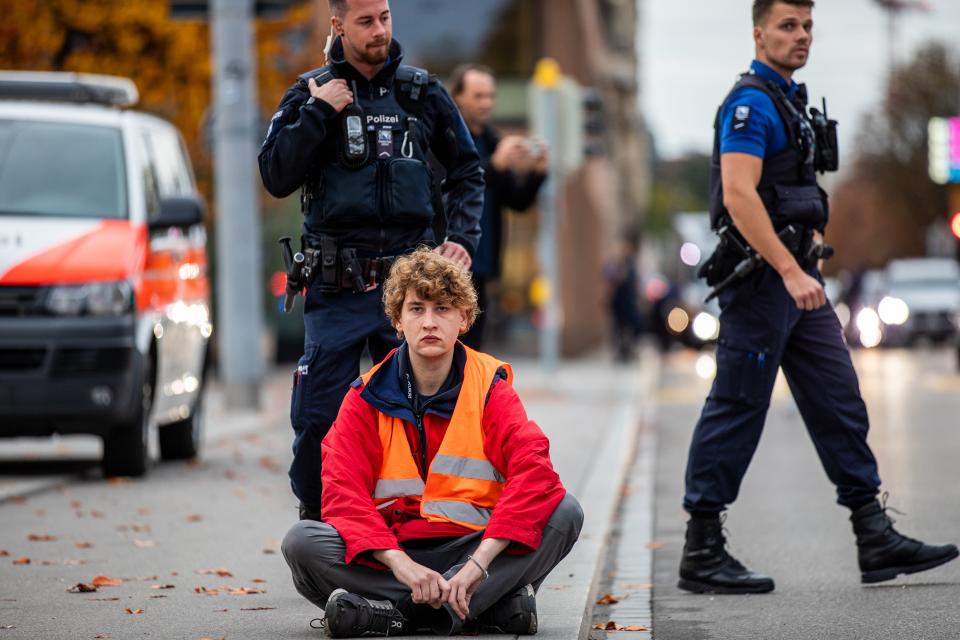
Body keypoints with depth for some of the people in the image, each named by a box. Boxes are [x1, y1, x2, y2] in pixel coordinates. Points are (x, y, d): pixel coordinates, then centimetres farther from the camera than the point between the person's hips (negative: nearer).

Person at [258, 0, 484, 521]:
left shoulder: (422, 92, 8)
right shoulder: (311, 93, 3)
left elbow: (467, 170, 17)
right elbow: (276, 178, -6)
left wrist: (462, 238, 4)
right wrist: (319, 112, -12)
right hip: (337, 287, -2)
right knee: (319, 417, -3)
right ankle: (314, 521, 13)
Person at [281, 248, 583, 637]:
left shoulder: (489, 386, 0)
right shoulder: (368, 397, 2)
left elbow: (534, 471, -16)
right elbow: (343, 491, -11)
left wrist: (478, 562, -29)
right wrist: (401, 564, -28)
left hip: (472, 543, 0)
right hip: (392, 551, 0)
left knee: (563, 513, -26)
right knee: (301, 542, -26)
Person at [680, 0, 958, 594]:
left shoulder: (789, 101, 18)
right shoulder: (750, 102, -13)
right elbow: (739, 196, -23)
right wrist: (790, 271, -28)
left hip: (797, 278, 10)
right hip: (761, 278, -10)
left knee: (840, 404, 7)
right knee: (737, 411, -5)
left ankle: (876, 539, 9)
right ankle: (702, 553, 1)